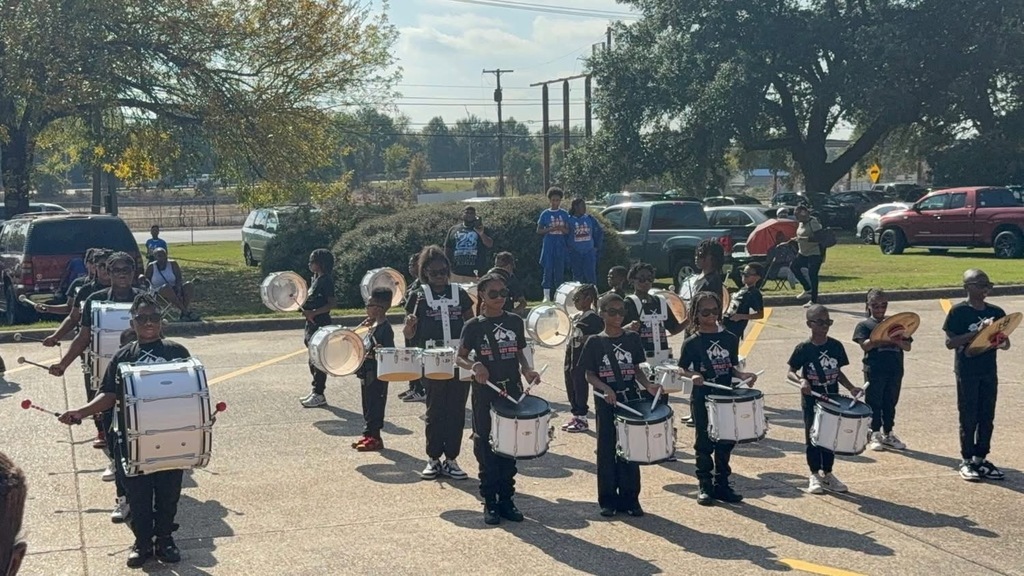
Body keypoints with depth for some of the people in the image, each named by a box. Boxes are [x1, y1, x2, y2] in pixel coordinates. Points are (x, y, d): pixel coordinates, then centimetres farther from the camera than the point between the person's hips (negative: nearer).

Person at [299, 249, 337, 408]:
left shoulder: (326, 280, -14)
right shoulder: (315, 279, 14)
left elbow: (332, 303, -20)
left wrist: (313, 313, -25)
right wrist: (303, 307, 8)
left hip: (321, 325, -10)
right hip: (312, 324, 10)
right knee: (313, 360, 14)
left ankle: (319, 395, 0)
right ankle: (316, 392, 22)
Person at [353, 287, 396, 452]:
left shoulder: (385, 329, -18)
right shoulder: (373, 325, 10)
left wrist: (380, 351, -36)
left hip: (377, 374, -10)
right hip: (367, 372, 10)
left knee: (375, 404, -2)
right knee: (367, 404, 16)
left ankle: (375, 438, 5)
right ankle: (368, 434, 25)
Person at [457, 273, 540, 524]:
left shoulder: (515, 322, 5)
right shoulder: (474, 325, -3)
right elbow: (460, 357, 1)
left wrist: (527, 370, -4)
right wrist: (474, 366, -19)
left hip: (512, 391, 3)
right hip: (485, 393, -3)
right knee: (486, 448, 2)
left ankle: (506, 499, 17)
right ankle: (490, 503, 11)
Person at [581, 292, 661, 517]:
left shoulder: (632, 339, 5)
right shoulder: (595, 342, -1)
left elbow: (637, 370, 9)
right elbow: (589, 374, -2)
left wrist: (648, 385, -9)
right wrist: (605, 389, -19)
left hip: (631, 401, 2)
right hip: (606, 405, -2)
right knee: (607, 451, 4)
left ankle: (630, 499, 15)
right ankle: (608, 500, 14)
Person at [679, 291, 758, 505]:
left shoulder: (730, 339, 4)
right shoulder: (692, 342, -6)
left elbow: (732, 366, 12)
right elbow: (682, 369, -1)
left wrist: (742, 375, -8)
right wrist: (693, 375, -21)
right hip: (702, 399, -3)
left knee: (725, 443, 9)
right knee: (704, 443, 5)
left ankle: (721, 485, 21)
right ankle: (705, 486, 15)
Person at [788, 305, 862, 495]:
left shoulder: (836, 346, 0)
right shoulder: (803, 349, -10)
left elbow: (838, 372, 10)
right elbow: (791, 372, -5)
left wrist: (851, 388, -3)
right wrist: (801, 381, -25)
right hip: (811, 401, -3)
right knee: (812, 437, 7)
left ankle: (827, 473, 25)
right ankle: (815, 475, 19)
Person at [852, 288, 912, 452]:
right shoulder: (864, 325, 1)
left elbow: (907, 346, 6)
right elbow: (865, 345, -14)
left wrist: (897, 340, -15)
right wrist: (882, 338, -23)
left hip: (895, 370, 4)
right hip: (874, 370, -4)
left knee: (890, 403, 12)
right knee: (874, 403, 2)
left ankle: (888, 434, 22)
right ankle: (874, 435, 10)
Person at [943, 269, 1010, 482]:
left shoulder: (996, 312, 6)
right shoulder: (958, 312, -8)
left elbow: (1005, 342, 10)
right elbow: (950, 342, -14)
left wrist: (1001, 342, -14)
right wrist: (978, 331, -22)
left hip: (989, 371, 5)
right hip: (967, 372, -5)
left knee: (987, 417, 8)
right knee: (968, 417, 2)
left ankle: (981, 458, 19)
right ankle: (967, 460, 12)